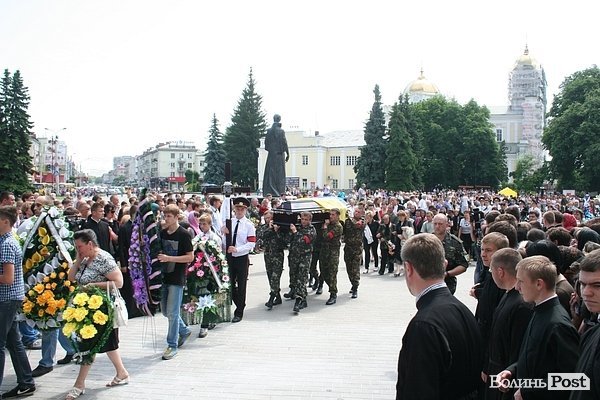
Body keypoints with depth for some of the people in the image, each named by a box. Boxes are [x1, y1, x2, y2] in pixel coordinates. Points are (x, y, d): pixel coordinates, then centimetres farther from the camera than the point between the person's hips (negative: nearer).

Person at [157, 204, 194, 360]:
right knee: (165, 311, 14)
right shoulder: (162, 233, 8)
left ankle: (172, 345, 8)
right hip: (164, 276, 7)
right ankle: (184, 331, 36)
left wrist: (169, 258, -20)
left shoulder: (184, 234, -11)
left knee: (172, 312, -3)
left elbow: (190, 257, -13)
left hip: (177, 278, -7)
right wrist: (159, 257, -3)